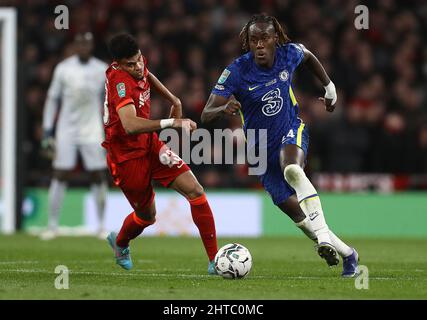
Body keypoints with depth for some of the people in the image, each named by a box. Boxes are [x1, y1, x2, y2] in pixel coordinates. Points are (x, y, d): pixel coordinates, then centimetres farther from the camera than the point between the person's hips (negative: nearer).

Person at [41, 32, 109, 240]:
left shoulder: (103, 70, 1)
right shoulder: (63, 69, 0)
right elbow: (52, 99, 5)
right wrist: (47, 131, 1)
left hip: (92, 131, 0)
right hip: (66, 130, 0)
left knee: (99, 177, -2)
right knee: (60, 176, -3)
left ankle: (102, 226, 9)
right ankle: (52, 226, 3)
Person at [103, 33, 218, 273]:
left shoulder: (139, 65, -4)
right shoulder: (120, 82, -31)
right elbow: (130, 125, -47)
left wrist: (174, 100, 25)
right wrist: (171, 123, -49)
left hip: (150, 145, 7)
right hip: (127, 156, -7)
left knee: (195, 191, -10)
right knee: (147, 216, 11)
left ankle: (215, 260, -8)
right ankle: (120, 242, 48)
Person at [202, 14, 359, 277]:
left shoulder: (289, 54, -12)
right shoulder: (236, 72, -19)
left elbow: (308, 56, 16)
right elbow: (206, 115, -21)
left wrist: (329, 87, 18)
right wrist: (224, 109, -42)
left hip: (292, 132, -1)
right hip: (262, 150, 1)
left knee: (292, 169, -37)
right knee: (295, 212, -2)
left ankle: (323, 235, -43)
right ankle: (346, 253, 16)